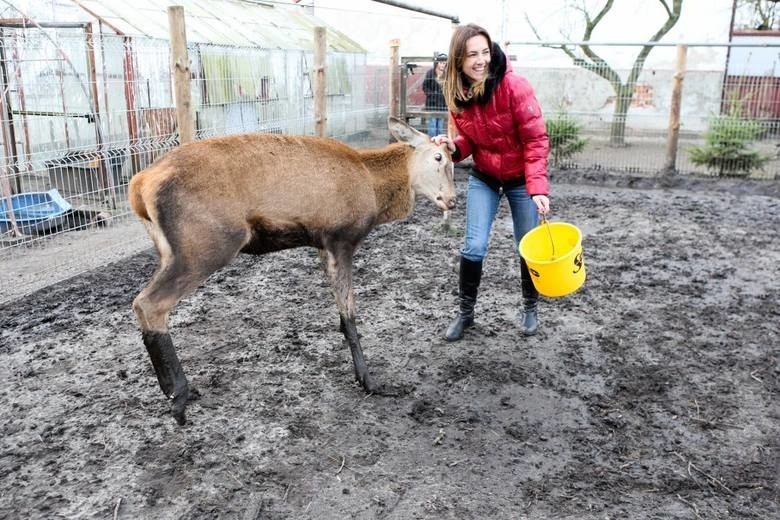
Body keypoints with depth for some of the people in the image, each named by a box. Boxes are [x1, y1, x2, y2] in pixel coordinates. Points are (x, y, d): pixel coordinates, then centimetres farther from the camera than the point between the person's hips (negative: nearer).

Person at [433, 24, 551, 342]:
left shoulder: (515, 86, -24)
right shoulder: (457, 95, -9)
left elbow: (536, 140, -23)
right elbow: (470, 140, 1)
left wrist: (538, 187, -32)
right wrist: (454, 147, -22)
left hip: (521, 179, -3)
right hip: (483, 178, 3)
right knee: (474, 247, -4)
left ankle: (530, 309, 31)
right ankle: (465, 312, 17)